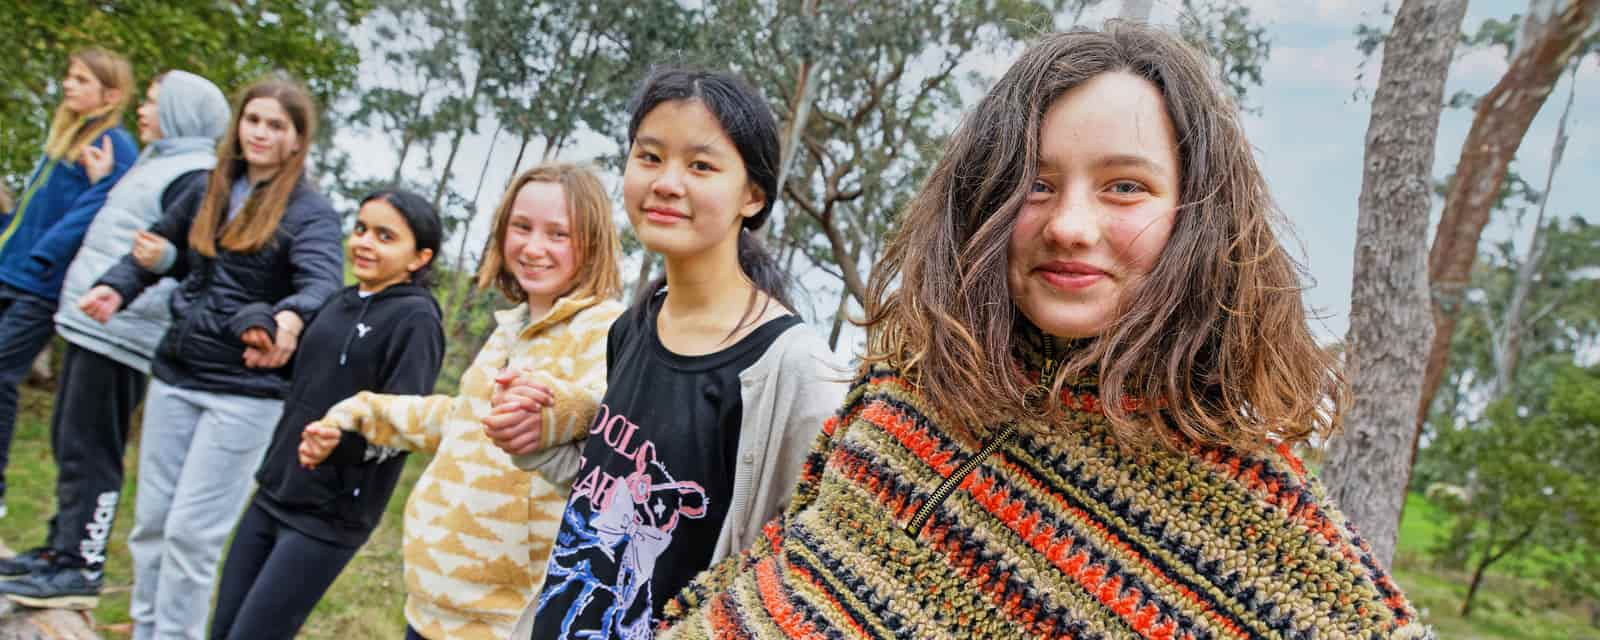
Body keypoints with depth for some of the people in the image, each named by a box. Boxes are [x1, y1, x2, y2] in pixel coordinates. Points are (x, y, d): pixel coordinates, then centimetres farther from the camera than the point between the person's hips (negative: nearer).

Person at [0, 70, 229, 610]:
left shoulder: (193, 177, -13)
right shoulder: (154, 161, 19)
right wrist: (100, 183, 19)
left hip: (120, 334, -10)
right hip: (91, 323, 10)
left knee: (87, 449, -4)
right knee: (68, 440, 16)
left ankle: (79, 569, 4)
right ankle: (62, 546, 27)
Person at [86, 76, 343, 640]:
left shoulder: (310, 211, -9)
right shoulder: (211, 190, 9)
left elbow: (322, 281, -26)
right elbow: (159, 244, 21)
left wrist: (290, 318, -48)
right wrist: (116, 287, 1)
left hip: (246, 390, -6)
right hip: (175, 375, 6)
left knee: (191, 529, -2)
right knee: (151, 518, 13)